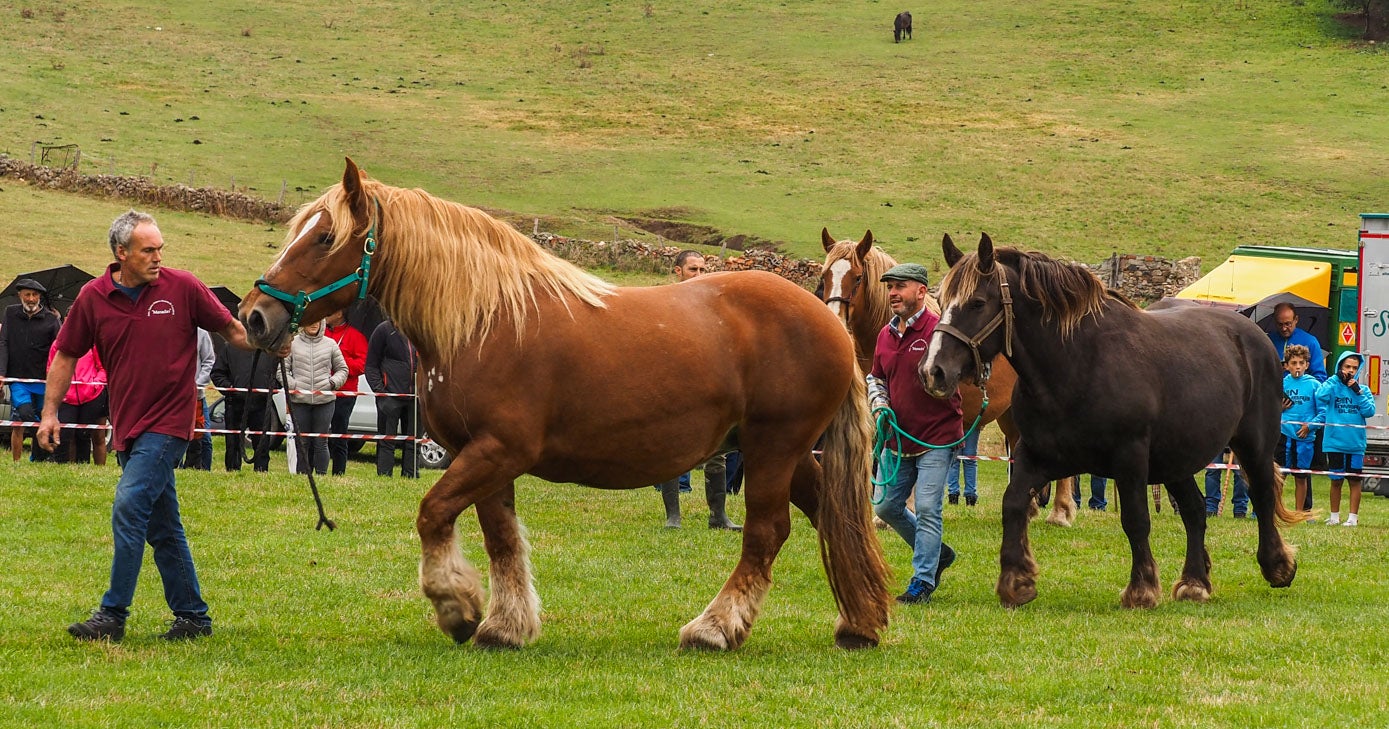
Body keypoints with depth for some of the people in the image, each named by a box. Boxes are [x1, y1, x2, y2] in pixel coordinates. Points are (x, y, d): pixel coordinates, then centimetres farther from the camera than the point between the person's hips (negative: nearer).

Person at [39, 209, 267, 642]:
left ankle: (113, 615, -14)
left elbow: (231, 330, 5)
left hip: (168, 423, -4)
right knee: (163, 528, 9)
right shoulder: (93, 298, 2)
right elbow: (66, 355, 10)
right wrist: (50, 412, 5)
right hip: (128, 425, 4)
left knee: (129, 507, -17)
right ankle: (193, 616, 18)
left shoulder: (183, 288, -5)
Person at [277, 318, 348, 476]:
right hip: (299, 400, 0)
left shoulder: (330, 344, 9)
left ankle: (321, 474, 3)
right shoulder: (292, 344, 6)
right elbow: (281, 370, 6)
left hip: (325, 399, 0)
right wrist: (293, 386, -9)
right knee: (302, 442, 3)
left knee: (321, 442, -1)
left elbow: (342, 369, 15)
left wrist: (332, 383, -3)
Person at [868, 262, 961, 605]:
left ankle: (923, 582, -1)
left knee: (927, 509, -9)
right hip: (897, 436, 8)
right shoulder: (886, 335, 9)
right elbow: (876, 379, 22)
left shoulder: (938, 330, -13)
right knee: (886, 506, 11)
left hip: (936, 438, -8)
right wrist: (879, 404, 3)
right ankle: (938, 553, 30)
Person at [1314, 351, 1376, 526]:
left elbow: (1369, 411, -5)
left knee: (1355, 480, 3)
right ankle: (1334, 516, 18)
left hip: (1356, 443, 1)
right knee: (1336, 480, 7)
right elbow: (1321, 397, -18)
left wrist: (1358, 392, -12)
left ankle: (1353, 516, 9)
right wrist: (1337, 379, -13)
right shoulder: (1332, 386, 3)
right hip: (1335, 442, -1)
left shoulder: (1363, 390, 7)